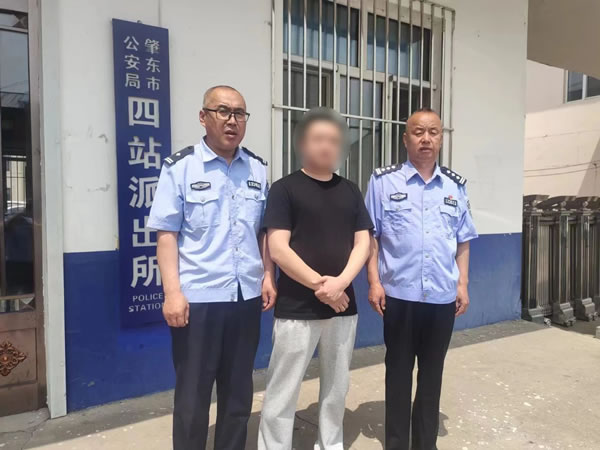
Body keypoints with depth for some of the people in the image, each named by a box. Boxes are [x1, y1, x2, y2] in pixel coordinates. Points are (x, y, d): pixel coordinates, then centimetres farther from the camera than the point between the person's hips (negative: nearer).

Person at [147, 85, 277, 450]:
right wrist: (173, 292, -14)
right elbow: (167, 234, -7)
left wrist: (268, 276, 3)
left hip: (247, 297, 4)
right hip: (197, 298, -3)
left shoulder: (258, 169, 7)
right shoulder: (180, 166, -4)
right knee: (193, 395, 10)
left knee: (238, 391, 18)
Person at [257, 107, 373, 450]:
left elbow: (363, 243, 4)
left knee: (337, 386, 18)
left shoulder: (351, 191, 10)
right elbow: (278, 249, -11)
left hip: (343, 305, 5)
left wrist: (340, 282, -12)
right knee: (283, 391, 4)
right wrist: (319, 284, -15)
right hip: (296, 307, -4)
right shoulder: (285, 188, -3)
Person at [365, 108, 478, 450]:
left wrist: (463, 284, 7)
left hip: (443, 296, 3)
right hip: (399, 294, -3)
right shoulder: (384, 181, -2)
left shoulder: (456, 186, 9)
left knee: (433, 371, 15)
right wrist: (374, 282, -7)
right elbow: (370, 236, -2)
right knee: (399, 370, 10)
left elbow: (463, 241, 13)